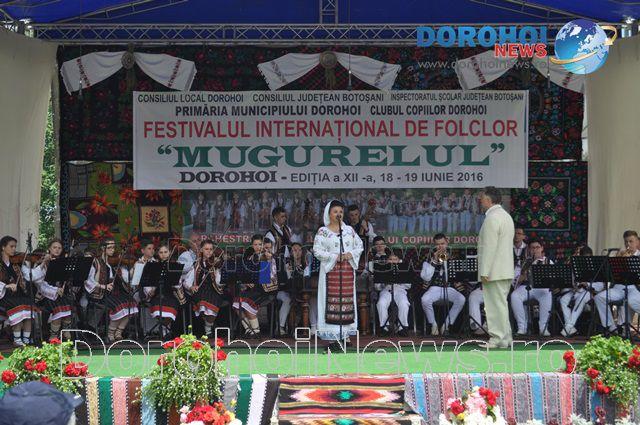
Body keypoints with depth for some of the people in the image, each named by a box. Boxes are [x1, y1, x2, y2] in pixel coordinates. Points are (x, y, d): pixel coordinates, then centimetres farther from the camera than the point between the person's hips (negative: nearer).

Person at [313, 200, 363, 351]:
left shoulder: (349, 230, 10)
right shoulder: (323, 231, -1)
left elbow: (359, 245, 13)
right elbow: (317, 250, -7)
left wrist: (351, 254, -6)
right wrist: (334, 257, -15)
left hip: (348, 270, 4)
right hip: (331, 270, -4)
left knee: (347, 300, 4)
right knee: (332, 301, -7)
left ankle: (345, 333, 12)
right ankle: (333, 336, -5)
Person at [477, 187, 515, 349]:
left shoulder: (492, 218, -16)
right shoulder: (506, 216, 17)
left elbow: (489, 247, -20)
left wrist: (484, 272, -19)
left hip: (494, 271, -10)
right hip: (506, 270, 10)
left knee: (496, 304, -5)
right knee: (501, 303, 15)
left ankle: (499, 339, -1)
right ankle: (505, 337, 20)